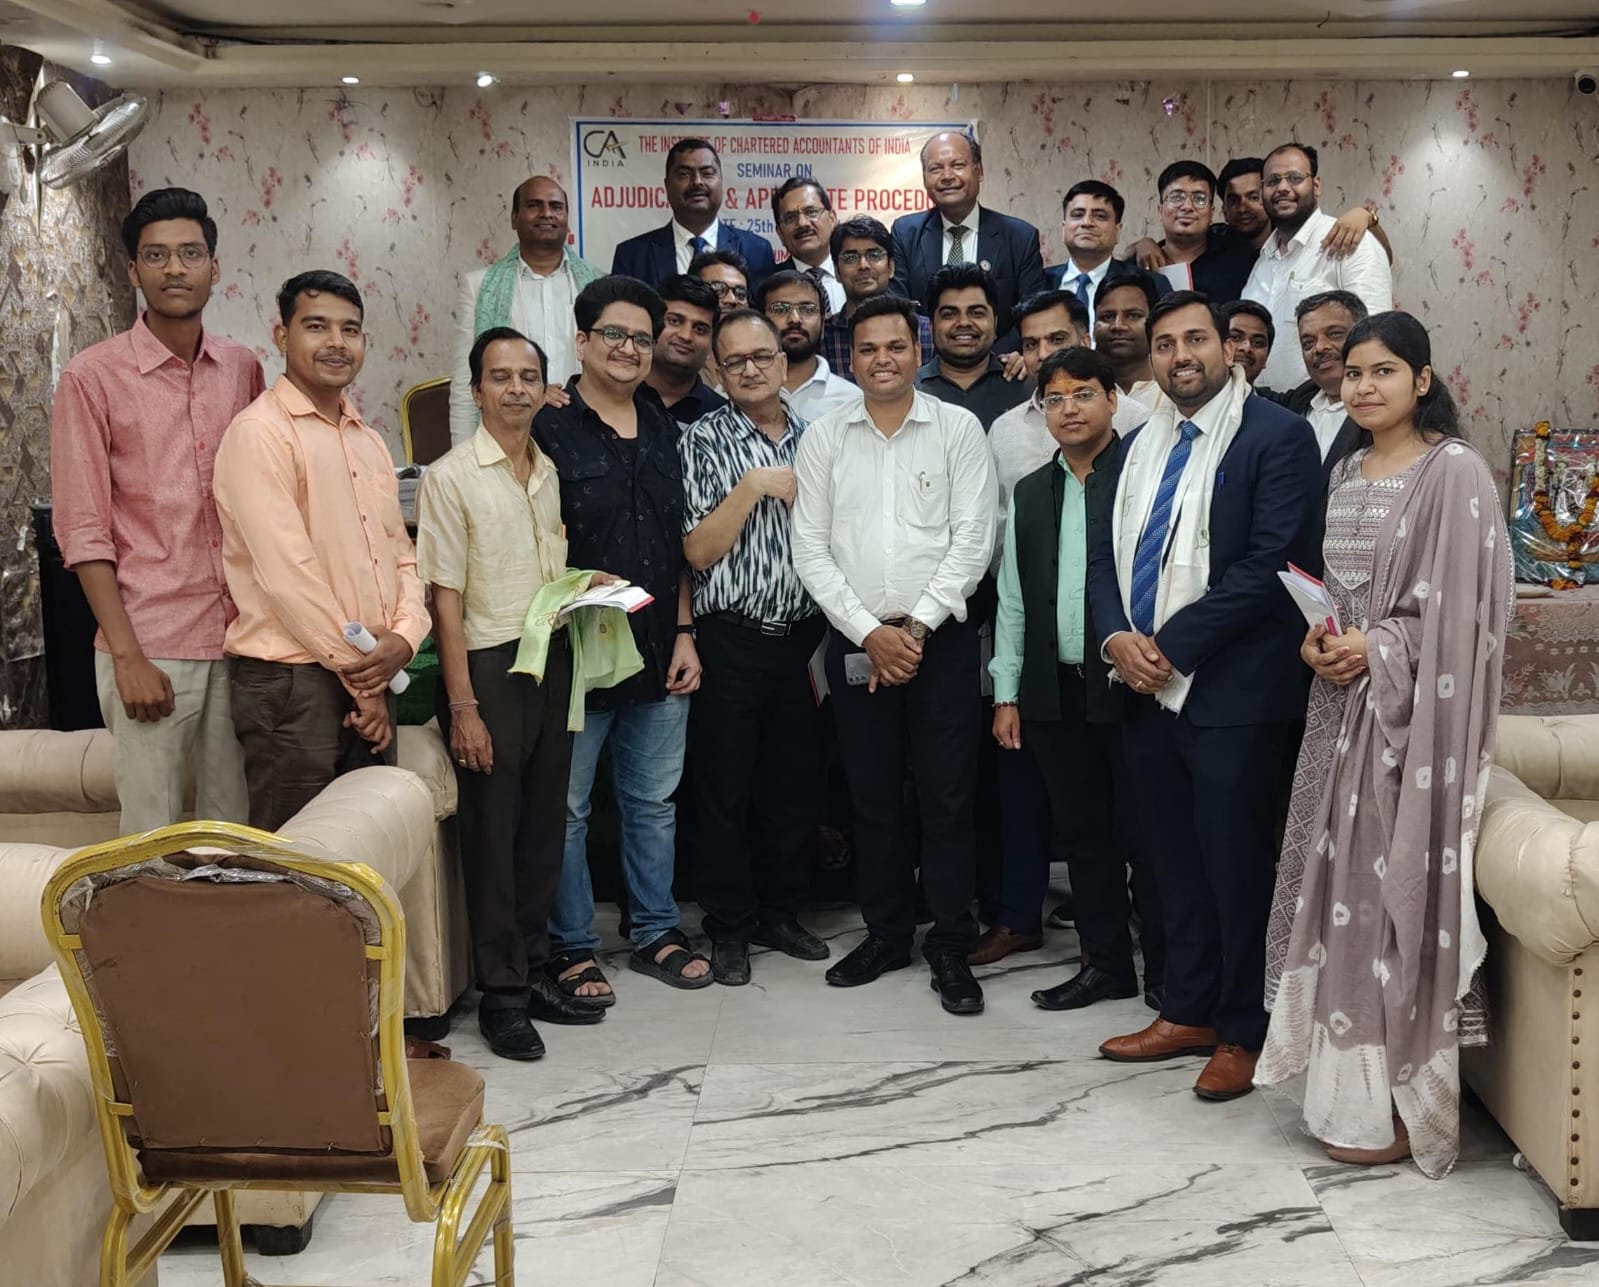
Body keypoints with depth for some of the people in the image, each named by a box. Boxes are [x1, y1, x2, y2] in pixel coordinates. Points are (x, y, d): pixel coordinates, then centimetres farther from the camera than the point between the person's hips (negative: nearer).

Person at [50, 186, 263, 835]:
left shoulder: (243, 368, 9)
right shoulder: (92, 377, -3)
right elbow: (83, 531, -6)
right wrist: (125, 655, -11)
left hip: (241, 638, 4)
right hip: (152, 646, -4)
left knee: (235, 828, 9)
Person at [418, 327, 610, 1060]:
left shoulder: (552, 473, 11)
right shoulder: (451, 477, -7)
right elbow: (446, 600, -10)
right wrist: (463, 706, -15)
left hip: (553, 660, 6)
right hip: (488, 665, -6)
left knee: (544, 825, 12)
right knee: (492, 832, 1)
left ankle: (533, 972, 23)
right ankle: (500, 992, 11)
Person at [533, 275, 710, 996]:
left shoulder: (661, 428, 12)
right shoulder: (548, 429, -7)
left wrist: (684, 633, 9)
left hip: (659, 652, 5)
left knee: (654, 801, 14)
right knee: (567, 807, 4)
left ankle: (655, 932, 27)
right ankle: (571, 946, 18)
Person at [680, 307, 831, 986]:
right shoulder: (703, 441, -3)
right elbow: (699, 550, -11)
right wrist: (753, 487, -17)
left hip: (803, 635, 4)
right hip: (732, 641, -4)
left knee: (796, 781, 11)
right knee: (726, 787, 3)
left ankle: (781, 912, 25)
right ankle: (729, 927, 15)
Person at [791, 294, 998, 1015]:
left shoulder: (958, 429, 1)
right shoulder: (823, 439, 5)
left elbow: (973, 541, -5)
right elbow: (811, 550, 2)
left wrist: (917, 626, -11)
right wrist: (868, 632, -8)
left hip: (941, 638, -2)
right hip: (855, 642, 2)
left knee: (946, 798, -1)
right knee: (872, 798, 9)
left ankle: (951, 946, 10)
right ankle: (886, 934, 23)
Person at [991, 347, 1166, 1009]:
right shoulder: (1030, 494, 14)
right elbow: (1012, 600, 15)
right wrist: (1006, 693, 11)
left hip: (1130, 683, -5)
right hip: (1056, 692, 5)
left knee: (1144, 831, 2)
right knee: (1083, 832, 11)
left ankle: (1166, 969, 14)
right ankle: (1104, 962, 22)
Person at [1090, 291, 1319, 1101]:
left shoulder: (1275, 436, -7)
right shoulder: (1142, 445, 15)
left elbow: (1271, 563, -15)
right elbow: (1107, 553, 15)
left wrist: (1172, 645, -16)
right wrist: (1117, 636, -5)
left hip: (1231, 692, -6)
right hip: (1147, 691, 7)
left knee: (1237, 866, 2)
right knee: (1175, 862, 14)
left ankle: (1244, 1033, 15)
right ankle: (1188, 1012, 27)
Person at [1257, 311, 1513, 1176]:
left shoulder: (1455, 472, -8)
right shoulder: (1346, 474, 15)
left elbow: (1465, 606, -13)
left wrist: (1377, 647, -16)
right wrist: (1316, 639, 2)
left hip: (1412, 707, -7)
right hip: (1343, 697, 7)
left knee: (1398, 885, -4)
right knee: (1342, 883, 8)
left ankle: (1402, 1102, 5)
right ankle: (1348, 1081, 18)